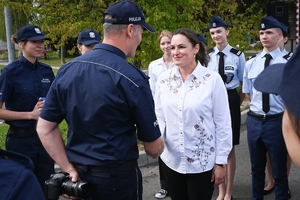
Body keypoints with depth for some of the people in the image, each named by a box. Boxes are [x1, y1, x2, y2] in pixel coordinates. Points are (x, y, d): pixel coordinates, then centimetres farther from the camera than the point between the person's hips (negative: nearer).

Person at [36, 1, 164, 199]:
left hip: (78, 175, 5)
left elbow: (45, 128, 1)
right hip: (117, 177, -4)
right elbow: (154, 148, -11)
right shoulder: (132, 78, -19)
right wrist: (160, 146, 11)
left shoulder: (67, 69, -3)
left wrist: (69, 169, 3)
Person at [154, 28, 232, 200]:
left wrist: (221, 162, -7)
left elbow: (223, 123, -8)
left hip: (203, 162, -3)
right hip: (171, 160, 3)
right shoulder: (163, 79, -1)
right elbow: (160, 116, 7)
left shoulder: (212, 79, -11)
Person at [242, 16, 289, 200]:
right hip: (254, 120, 4)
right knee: (257, 168, 20)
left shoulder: (288, 63, -10)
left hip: (277, 121, -4)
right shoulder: (250, 64, 3)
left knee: (279, 169, 10)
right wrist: (259, 105, 2)